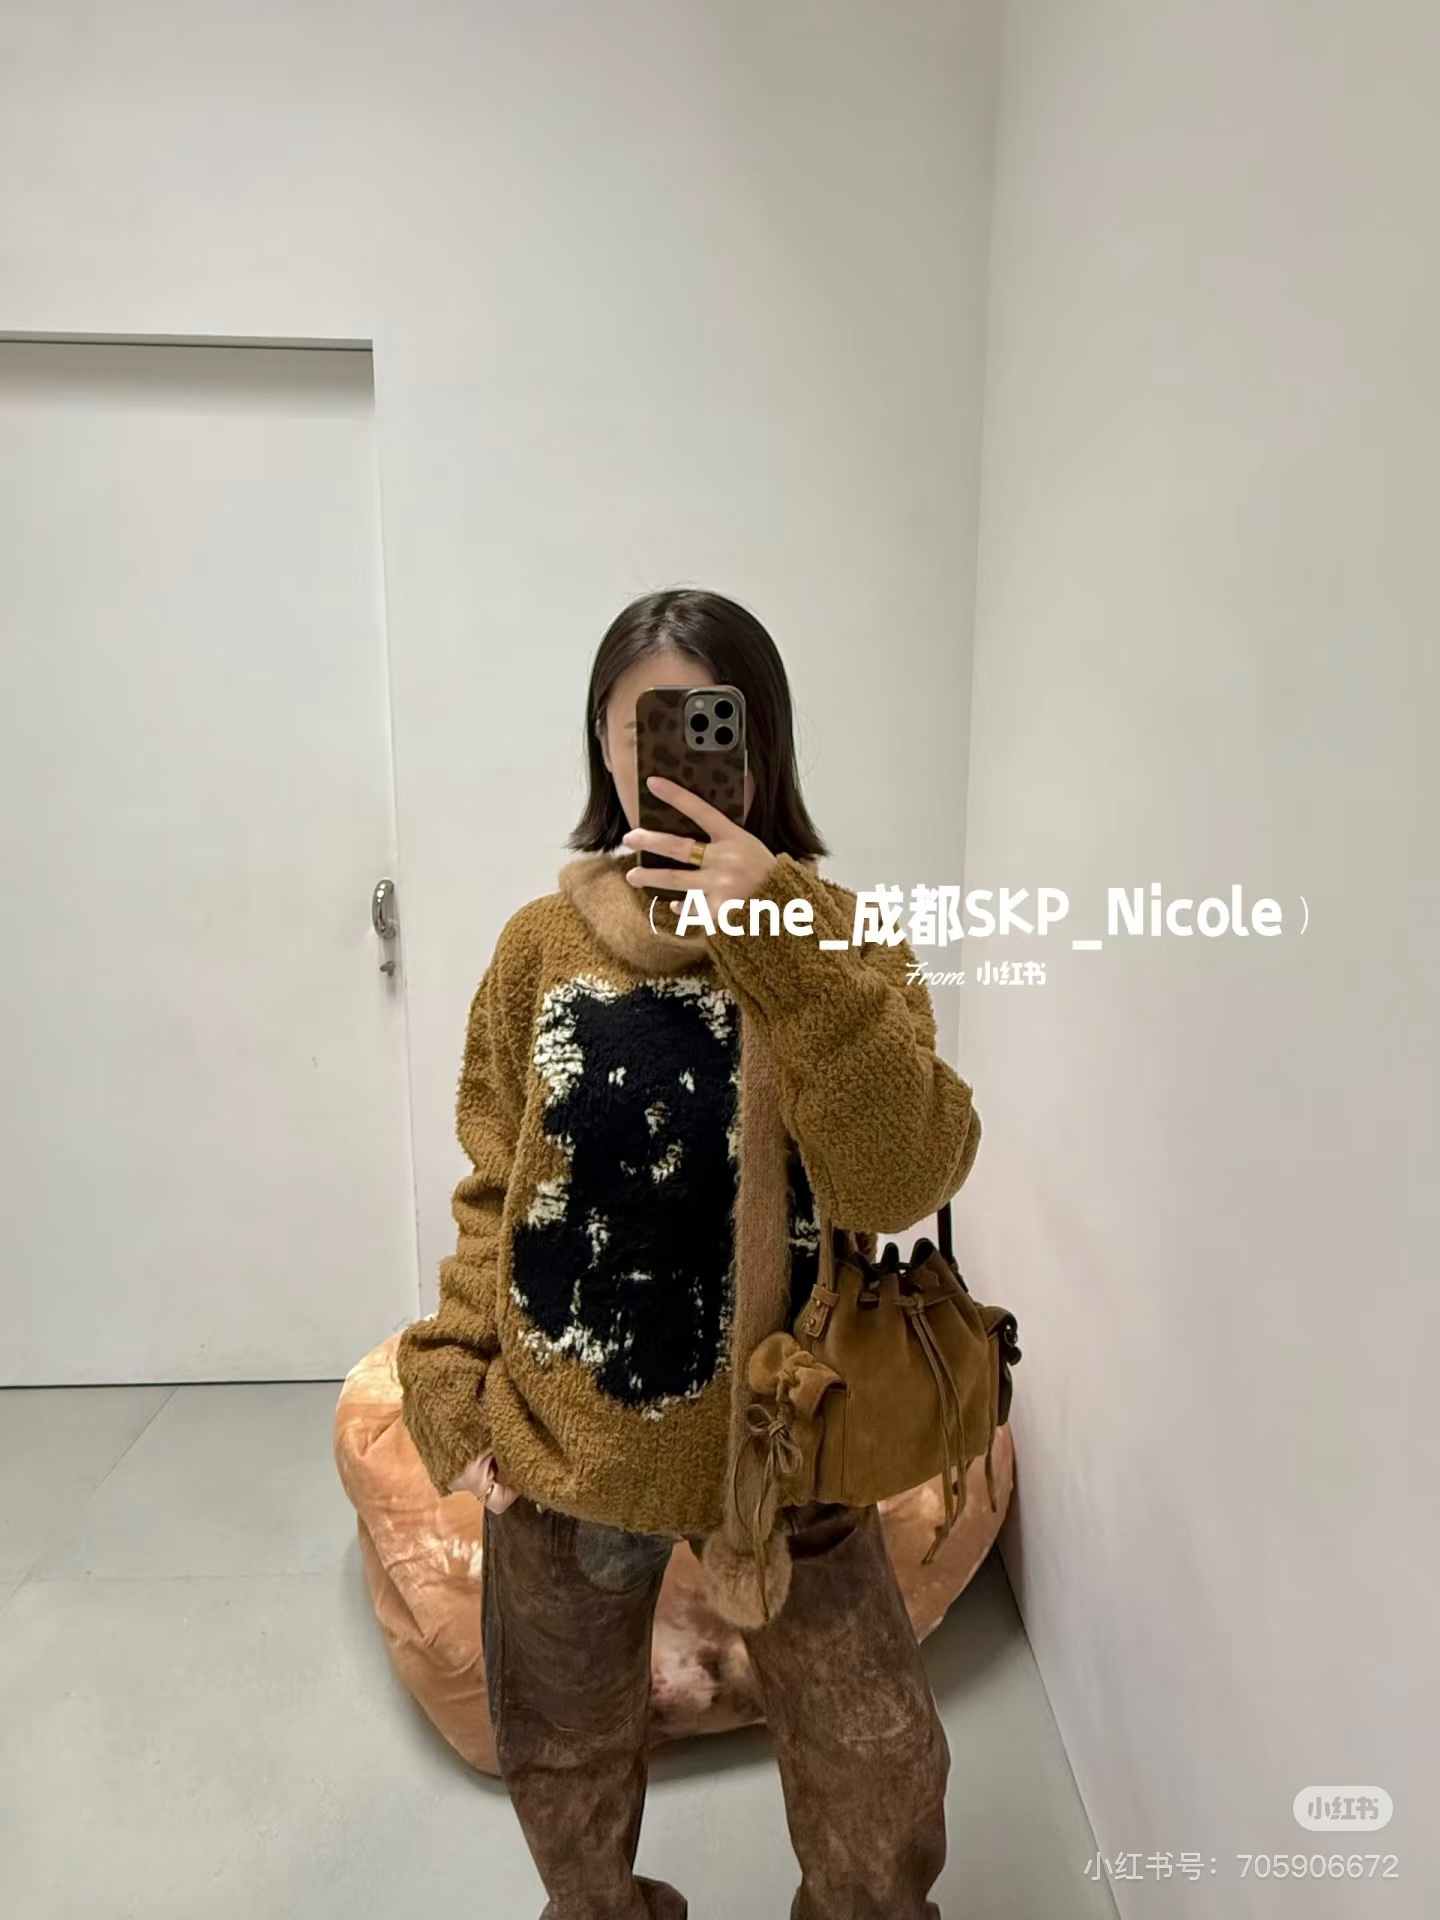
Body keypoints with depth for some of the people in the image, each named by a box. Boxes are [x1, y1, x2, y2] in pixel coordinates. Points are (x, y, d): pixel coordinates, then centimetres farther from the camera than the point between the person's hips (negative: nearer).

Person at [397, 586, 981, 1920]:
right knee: (566, 1773, 26)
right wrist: (449, 1376, -7)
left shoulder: (838, 940, -11)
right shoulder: (542, 943, -6)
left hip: (781, 1445, -1)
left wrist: (778, 942, -33)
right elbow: (494, 1191, 1)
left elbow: (902, 1183, -25)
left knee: (881, 1796, 15)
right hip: (562, 1448, 2)